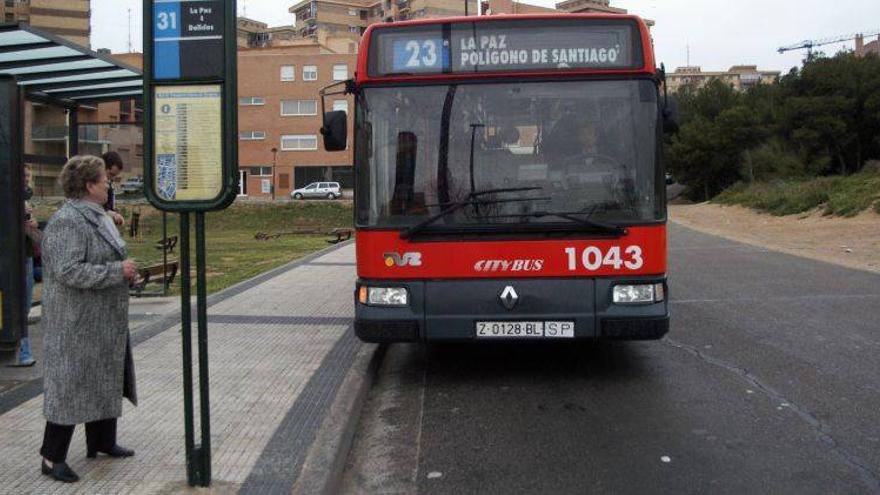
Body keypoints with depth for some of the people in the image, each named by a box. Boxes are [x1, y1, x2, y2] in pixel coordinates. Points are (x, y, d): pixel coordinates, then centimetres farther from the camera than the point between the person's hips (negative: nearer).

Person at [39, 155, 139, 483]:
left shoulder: (96, 216, 12)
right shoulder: (67, 222, -20)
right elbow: (68, 271, -27)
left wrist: (124, 269, 5)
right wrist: (117, 271, -23)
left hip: (104, 322, 10)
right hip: (77, 323, -10)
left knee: (106, 381, 18)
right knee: (71, 386, -2)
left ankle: (102, 441, 32)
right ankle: (52, 458, 10)